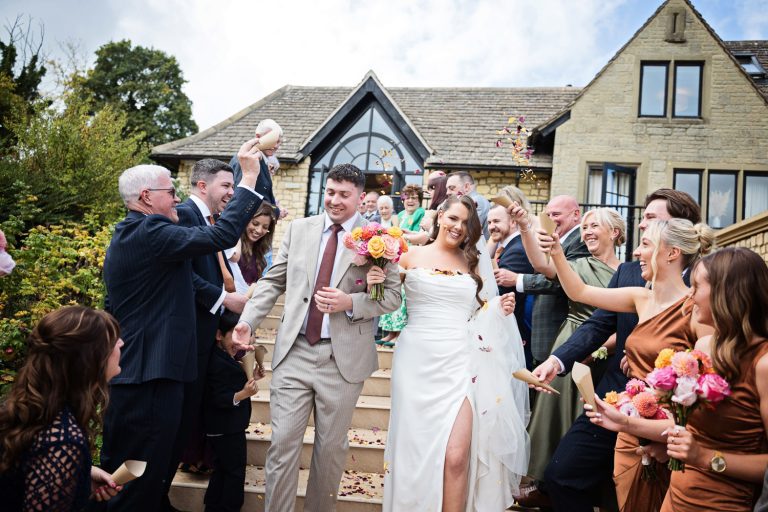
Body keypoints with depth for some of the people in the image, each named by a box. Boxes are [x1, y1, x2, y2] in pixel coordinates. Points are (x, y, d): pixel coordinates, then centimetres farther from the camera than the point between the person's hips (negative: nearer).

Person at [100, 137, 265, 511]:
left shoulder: (124, 236, 16)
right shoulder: (150, 232, -17)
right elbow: (221, 235, -27)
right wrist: (249, 177, -19)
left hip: (128, 371, 11)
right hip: (151, 376, -11)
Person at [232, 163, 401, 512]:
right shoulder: (299, 229, 7)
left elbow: (392, 296, -1)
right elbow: (272, 282, 9)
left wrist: (350, 302, -17)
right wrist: (248, 320, -4)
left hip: (343, 358, -1)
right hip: (294, 352, 2)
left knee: (331, 447, 13)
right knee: (282, 443, 3)